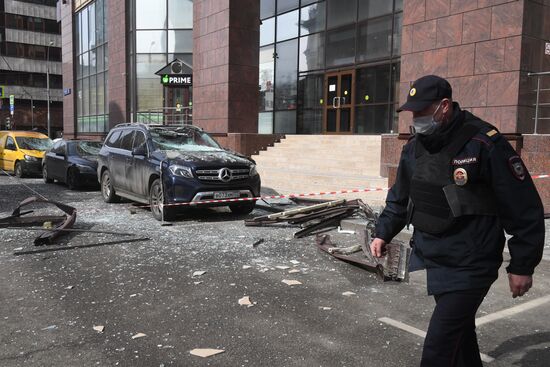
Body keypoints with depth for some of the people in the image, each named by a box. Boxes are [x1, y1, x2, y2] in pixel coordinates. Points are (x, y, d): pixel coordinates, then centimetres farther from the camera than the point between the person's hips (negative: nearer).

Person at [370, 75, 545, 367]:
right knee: (459, 332, 23)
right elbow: (399, 197, 18)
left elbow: (524, 209, -13)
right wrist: (383, 233, 9)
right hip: (432, 259, 7)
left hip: (469, 266, -7)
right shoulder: (414, 147, 4)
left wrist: (522, 266, -10)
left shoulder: (485, 144, -17)